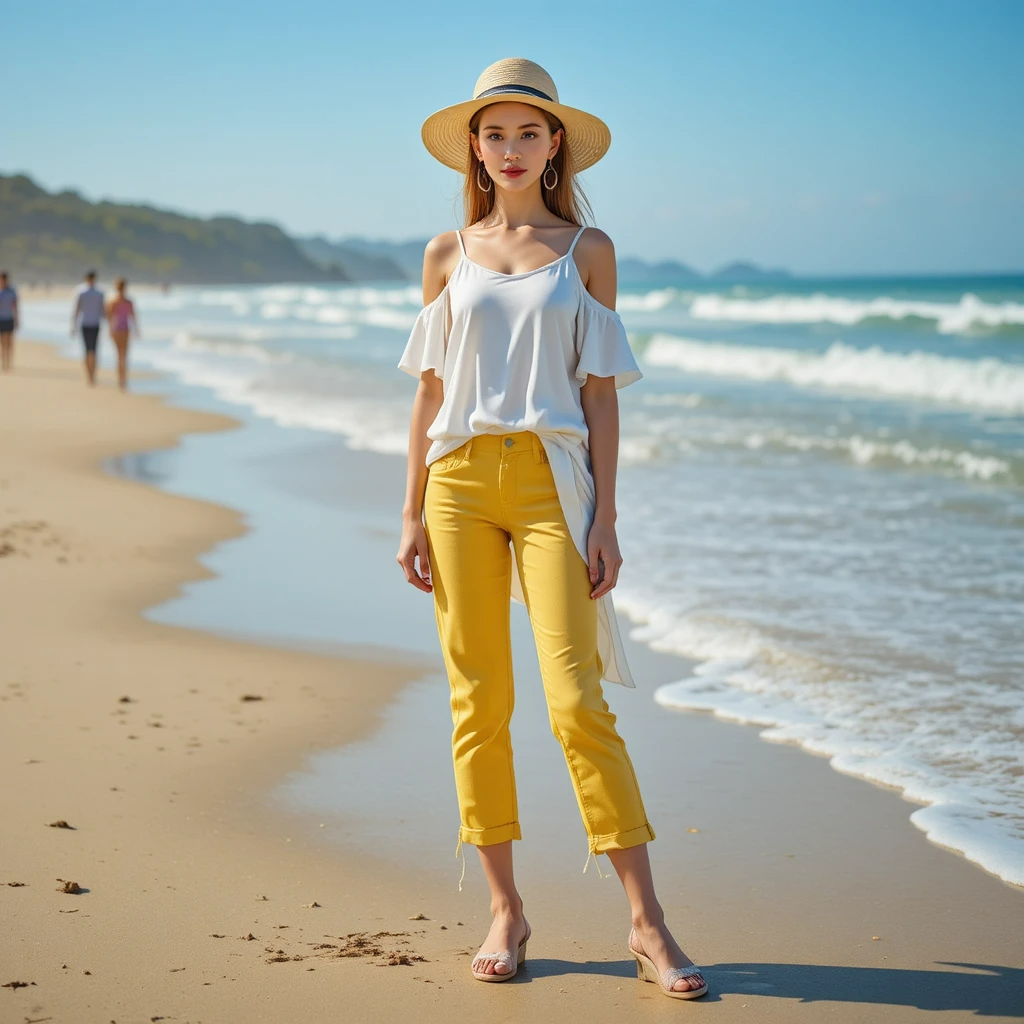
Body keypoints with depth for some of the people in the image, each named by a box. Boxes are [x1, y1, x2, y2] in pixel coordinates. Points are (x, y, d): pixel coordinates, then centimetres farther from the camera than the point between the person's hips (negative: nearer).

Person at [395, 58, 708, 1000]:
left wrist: (605, 520, -4)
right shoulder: (448, 255, 11)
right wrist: (413, 514, 6)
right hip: (460, 484, 3)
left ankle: (647, 923, -5)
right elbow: (430, 393, 12)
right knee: (478, 701, 3)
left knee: (576, 700, -10)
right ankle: (505, 910, 14)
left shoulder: (586, 251, 6)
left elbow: (601, 395, 3)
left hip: (550, 484, -2)